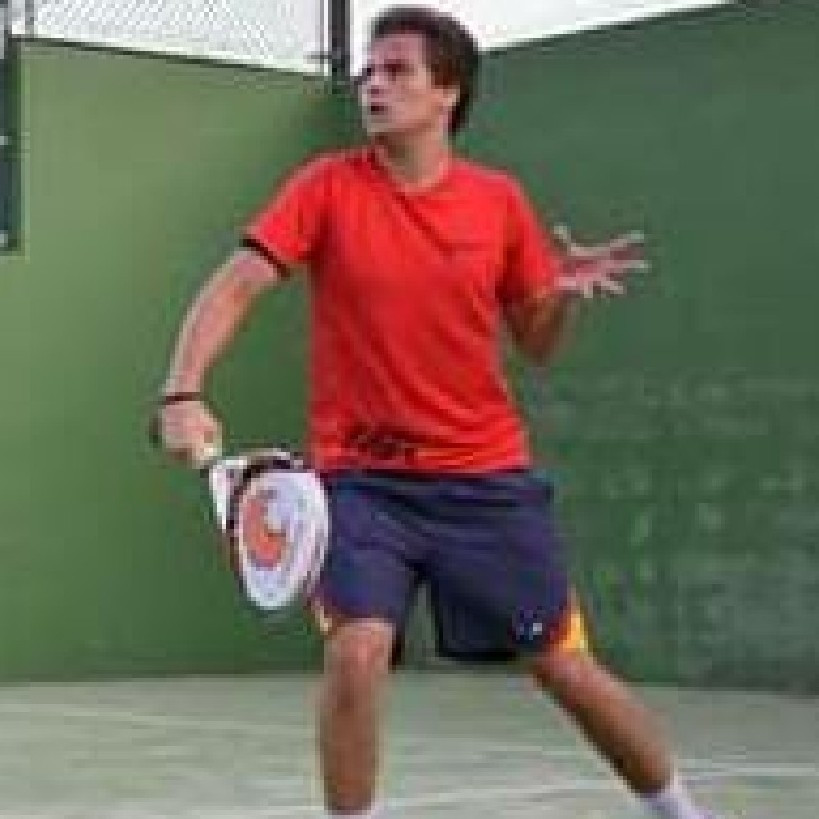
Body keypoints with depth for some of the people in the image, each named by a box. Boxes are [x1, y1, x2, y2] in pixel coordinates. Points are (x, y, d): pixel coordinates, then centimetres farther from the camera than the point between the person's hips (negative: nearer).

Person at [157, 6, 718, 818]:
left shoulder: (499, 200, 0)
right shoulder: (327, 187, -6)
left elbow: (535, 342, 8)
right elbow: (232, 287, -16)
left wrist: (564, 289, -14)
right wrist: (184, 392, -32)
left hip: (487, 476, 1)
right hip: (361, 477, -1)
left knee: (565, 666, 5)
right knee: (356, 652, -22)